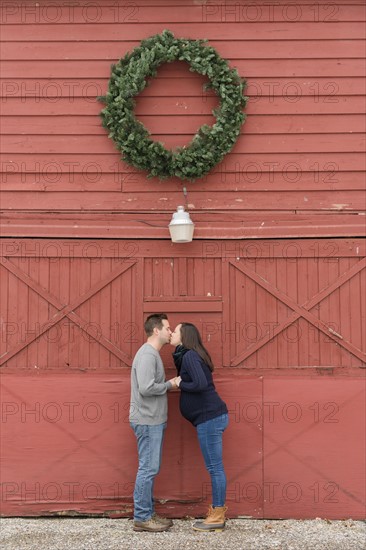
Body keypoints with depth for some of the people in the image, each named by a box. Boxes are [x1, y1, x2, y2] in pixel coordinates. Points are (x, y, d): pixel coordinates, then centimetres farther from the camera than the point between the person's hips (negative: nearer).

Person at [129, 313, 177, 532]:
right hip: (148, 421, -10)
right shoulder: (147, 354, -16)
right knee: (148, 469, -4)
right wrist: (169, 385, -13)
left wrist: (169, 384, 4)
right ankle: (142, 517, 3)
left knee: (150, 469, 14)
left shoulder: (153, 354, 16)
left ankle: (148, 513, 21)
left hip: (153, 420, 10)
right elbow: (146, 388, -25)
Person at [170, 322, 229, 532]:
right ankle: (217, 513, 21)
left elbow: (200, 384, -23)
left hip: (210, 418, -10)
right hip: (212, 417, 10)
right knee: (215, 467, 14)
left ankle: (217, 517, 4)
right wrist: (177, 354, 10)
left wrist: (179, 384, -9)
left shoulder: (190, 356, -13)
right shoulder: (188, 355, 16)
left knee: (215, 468, -3)